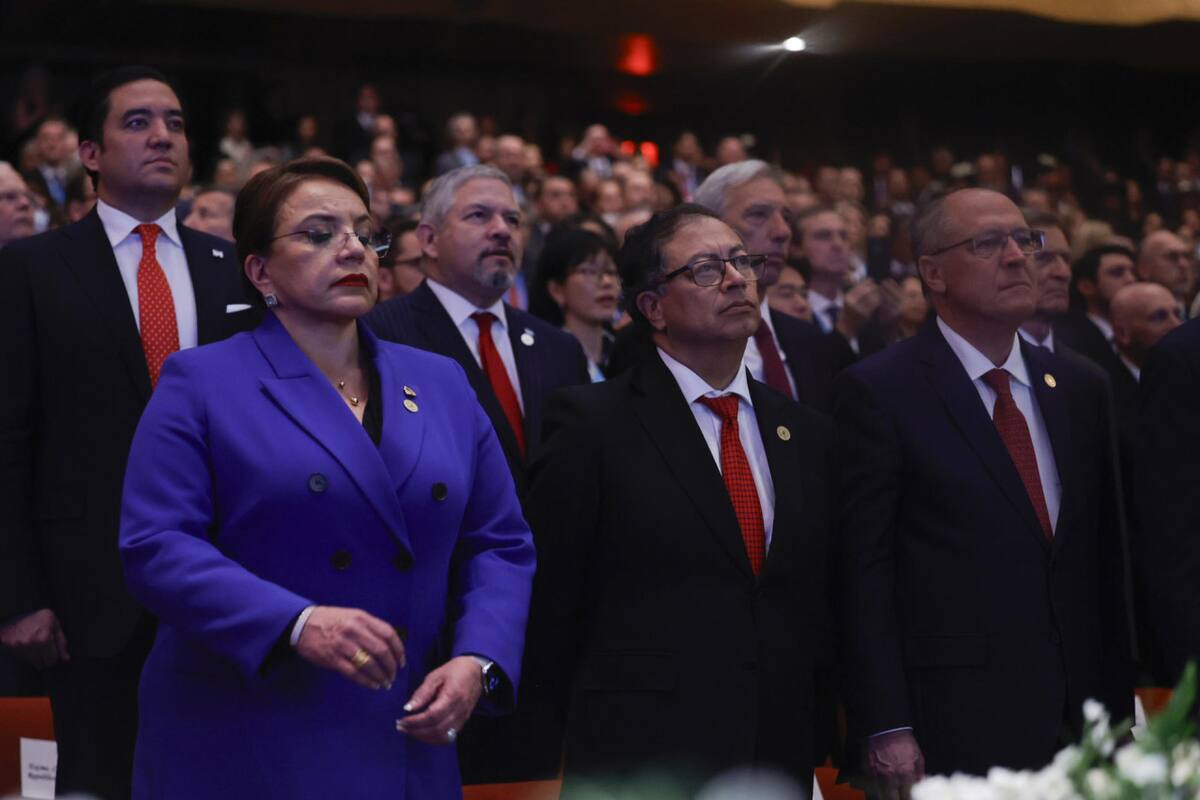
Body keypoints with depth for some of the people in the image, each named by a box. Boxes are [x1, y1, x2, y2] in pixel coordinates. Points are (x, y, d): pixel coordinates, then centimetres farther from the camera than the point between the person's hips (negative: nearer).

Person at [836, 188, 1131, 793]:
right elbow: (862, 569, -8)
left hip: (1082, 720, 5)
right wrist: (886, 728, -13)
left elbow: (1105, 561, 15)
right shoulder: (877, 391, -4)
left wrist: (1118, 709, 10)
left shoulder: (1080, 388, 14)